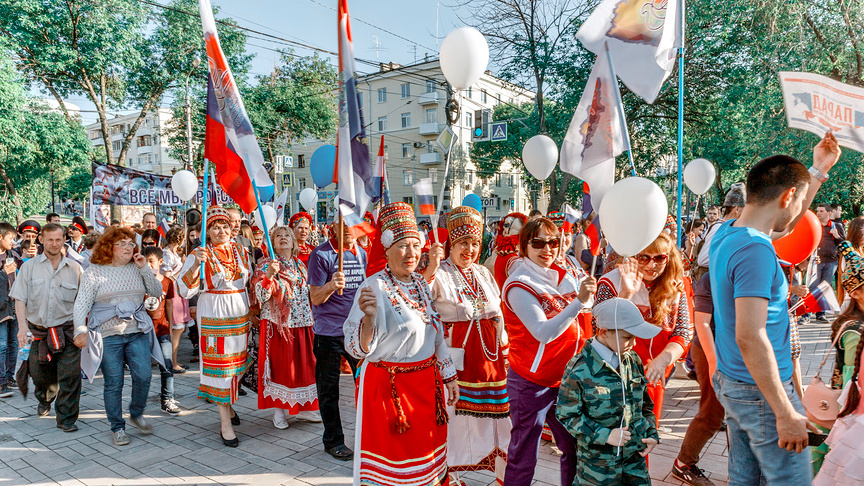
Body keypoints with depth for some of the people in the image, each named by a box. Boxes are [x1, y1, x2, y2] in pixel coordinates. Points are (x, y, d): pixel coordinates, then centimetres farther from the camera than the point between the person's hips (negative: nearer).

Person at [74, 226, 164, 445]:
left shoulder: (136, 269, 10)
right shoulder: (94, 272, 2)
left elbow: (157, 291, 5)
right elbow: (82, 303, 0)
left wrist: (145, 269, -4)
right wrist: (80, 328, -13)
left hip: (138, 332, 3)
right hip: (108, 335, -2)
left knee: (143, 377, -6)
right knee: (113, 384, 2)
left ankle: (137, 414, 21)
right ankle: (117, 427, 18)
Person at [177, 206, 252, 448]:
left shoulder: (241, 251, 7)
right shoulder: (199, 254, -7)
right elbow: (185, 289, -16)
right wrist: (196, 265, -29)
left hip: (240, 316, 5)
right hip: (214, 317, -5)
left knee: (236, 362, 13)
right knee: (219, 365, -3)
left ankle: (228, 406, 35)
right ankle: (225, 423, 3)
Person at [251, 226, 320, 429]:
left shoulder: (300, 265, 11)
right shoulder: (266, 265, -4)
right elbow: (261, 296, -16)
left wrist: (312, 319, 12)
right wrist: (269, 275, -31)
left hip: (302, 324, 4)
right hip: (277, 324, -4)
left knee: (304, 364, 8)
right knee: (279, 365, 2)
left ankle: (302, 407, 22)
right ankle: (279, 409, 17)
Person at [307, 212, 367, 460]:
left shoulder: (361, 253, 9)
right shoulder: (320, 254, -9)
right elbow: (315, 298, -10)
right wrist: (332, 286, -29)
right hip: (329, 332, -5)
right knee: (329, 390, 6)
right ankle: (333, 441, 21)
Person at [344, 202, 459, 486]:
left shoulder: (421, 284, 6)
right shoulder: (375, 287, -16)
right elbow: (357, 349, -19)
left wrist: (449, 377, 14)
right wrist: (369, 317, -37)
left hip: (427, 383, 7)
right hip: (389, 386, -6)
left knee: (426, 457, 17)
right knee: (391, 459, 5)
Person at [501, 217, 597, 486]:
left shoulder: (559, 275, 6)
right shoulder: (519, 285, -16)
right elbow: (543, 333, -27)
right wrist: (578, 302, -34)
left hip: (563, 378, 7)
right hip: (531, 383, -7)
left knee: (575, 448, 17)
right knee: (523, 457, 4)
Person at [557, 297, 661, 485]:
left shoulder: (633, 360, -1)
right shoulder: (578, 370, -22)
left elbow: (644, 402, 13)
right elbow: (566, 415, -16)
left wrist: (652, 434, 5)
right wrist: (604, 435, -20)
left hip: (635, 453, 5)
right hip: (597, 458, -5)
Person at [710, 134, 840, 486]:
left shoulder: (725, 233, 5)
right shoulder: (754, 250, -23)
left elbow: (784, 225, 25)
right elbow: (750, 337, -27)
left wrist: (818, 170, 25)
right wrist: (786, 413, -23)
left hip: (730, 383, 9)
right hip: (760, 391, -9)